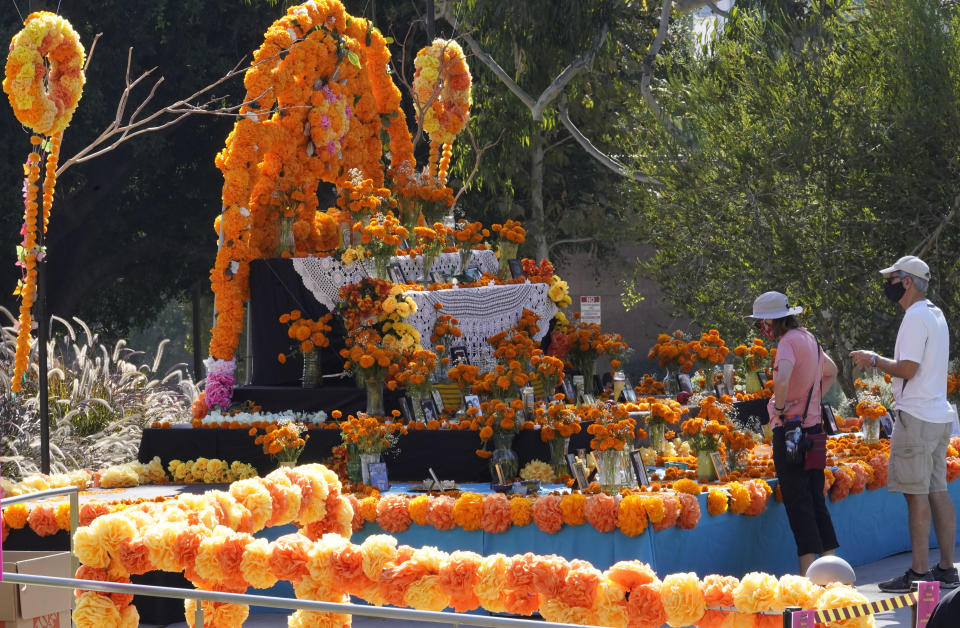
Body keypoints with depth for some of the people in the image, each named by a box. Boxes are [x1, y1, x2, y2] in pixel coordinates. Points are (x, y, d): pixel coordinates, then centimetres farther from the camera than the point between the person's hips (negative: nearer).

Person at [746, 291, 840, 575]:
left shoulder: (789, 342, -14)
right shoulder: (808, 339, 13)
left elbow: (782, 378, -34)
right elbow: (831, 372, 31)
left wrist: (780, 405, -17)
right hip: (813, 426, 8)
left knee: (797, 501, -5)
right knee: (815, 500, 13)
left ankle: (808, 573, -6)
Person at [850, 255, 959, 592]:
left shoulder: (915, 317, -14)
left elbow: (907, 369, -19)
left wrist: (874, 360, -5)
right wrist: (879, 361, 19)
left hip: (917, 417, -10)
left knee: (917, 493, -7)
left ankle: (918, 572, -6)